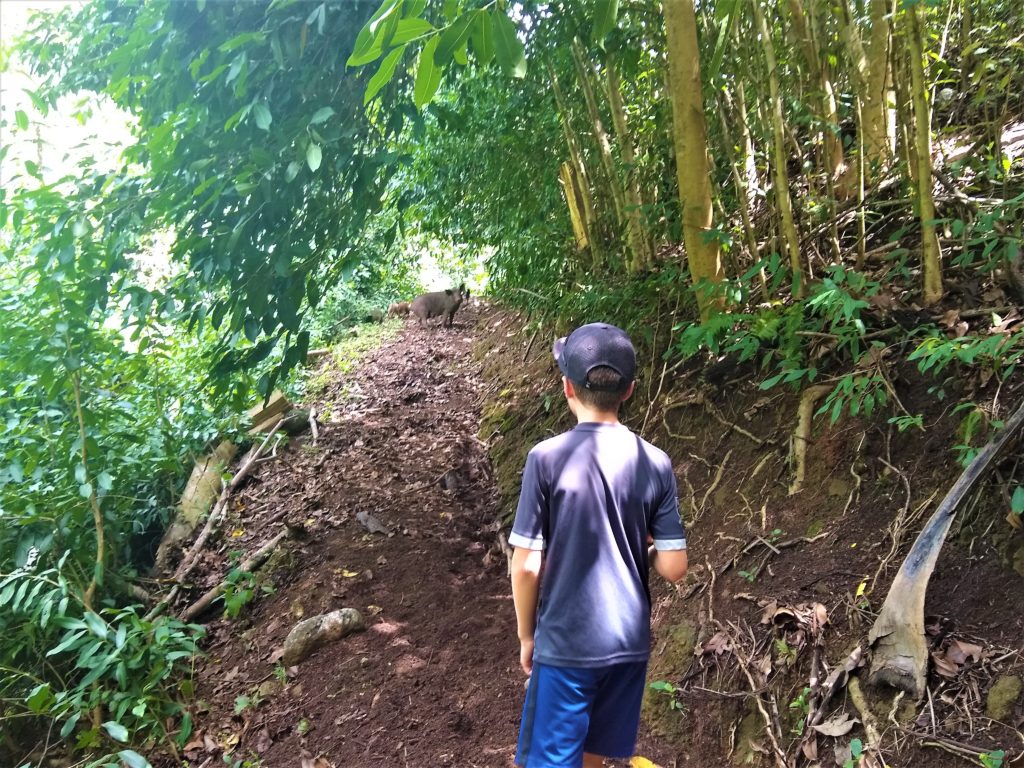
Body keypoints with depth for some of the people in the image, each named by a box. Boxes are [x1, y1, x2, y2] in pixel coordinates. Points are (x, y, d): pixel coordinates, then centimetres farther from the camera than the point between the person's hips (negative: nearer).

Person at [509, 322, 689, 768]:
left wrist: (526, 635, 2)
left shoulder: (547, 458, -15)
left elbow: (526, 566, -12)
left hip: (565, 643, -4)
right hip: (629, 643, 4)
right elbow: (674, 567, -5)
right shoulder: (655, 463, -6)